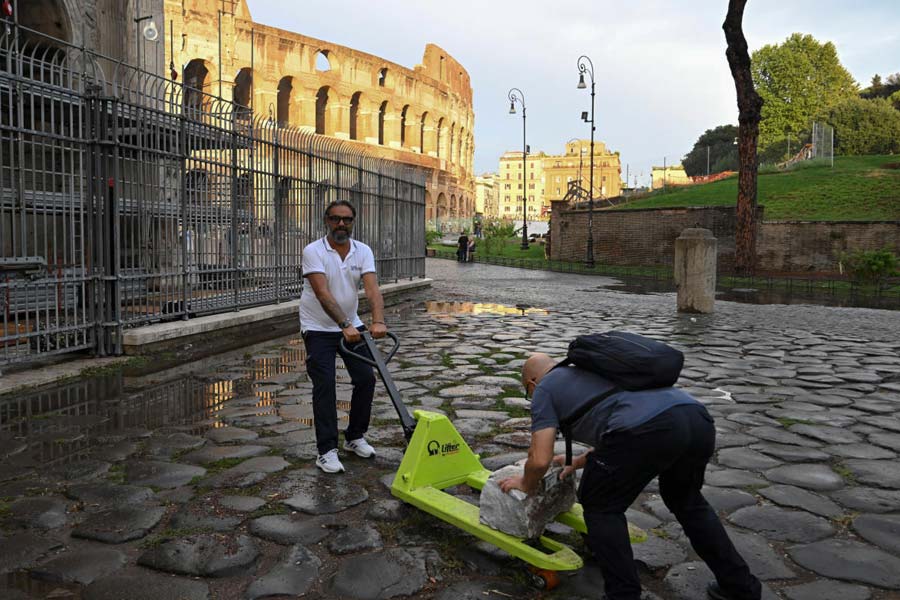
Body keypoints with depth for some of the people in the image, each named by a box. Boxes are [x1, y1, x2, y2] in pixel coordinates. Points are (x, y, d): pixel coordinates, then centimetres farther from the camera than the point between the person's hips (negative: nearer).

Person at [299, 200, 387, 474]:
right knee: (324, 385, -11)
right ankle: (327, 450, -4)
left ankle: (355, 437, 19)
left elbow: (372, 289, -20)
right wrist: (345, 325, -43)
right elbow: (323, 294, -30)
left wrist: (378, 321, -38)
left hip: (352, 325, 5)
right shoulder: (313, 251, -18)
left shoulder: (363, 251, -5)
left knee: (366, 378, 1)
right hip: (319, 328, -5)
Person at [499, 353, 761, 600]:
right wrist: (579, 461, 54)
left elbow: (540, 459, 9)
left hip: (649, 428, -8)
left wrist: (526, 485, 29)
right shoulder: (592, 370, 40)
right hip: (698, 419, 8)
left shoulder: (544, 388, 18)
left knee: (601, 507, 17)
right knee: (686, 500, 32)